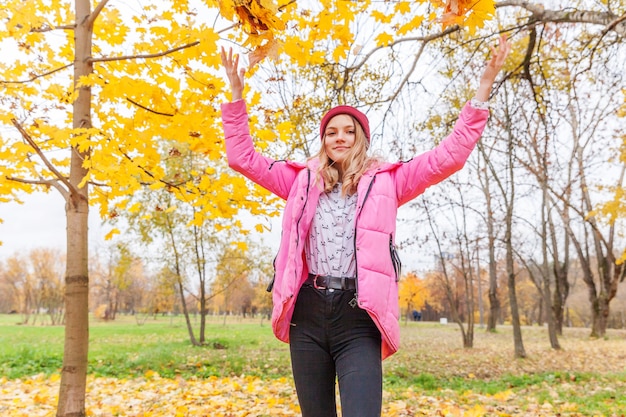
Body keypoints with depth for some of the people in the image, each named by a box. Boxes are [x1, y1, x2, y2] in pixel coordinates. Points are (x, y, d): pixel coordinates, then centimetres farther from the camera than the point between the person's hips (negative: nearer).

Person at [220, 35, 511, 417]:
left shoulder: (385, 181, 9)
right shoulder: (304, 180, 14)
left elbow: (449, 156, 3)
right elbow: (243, 157, 15)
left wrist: (484, 86, 0)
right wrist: (237, 92, 11)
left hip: (358, 317, -2)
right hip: (308, 313, 3)